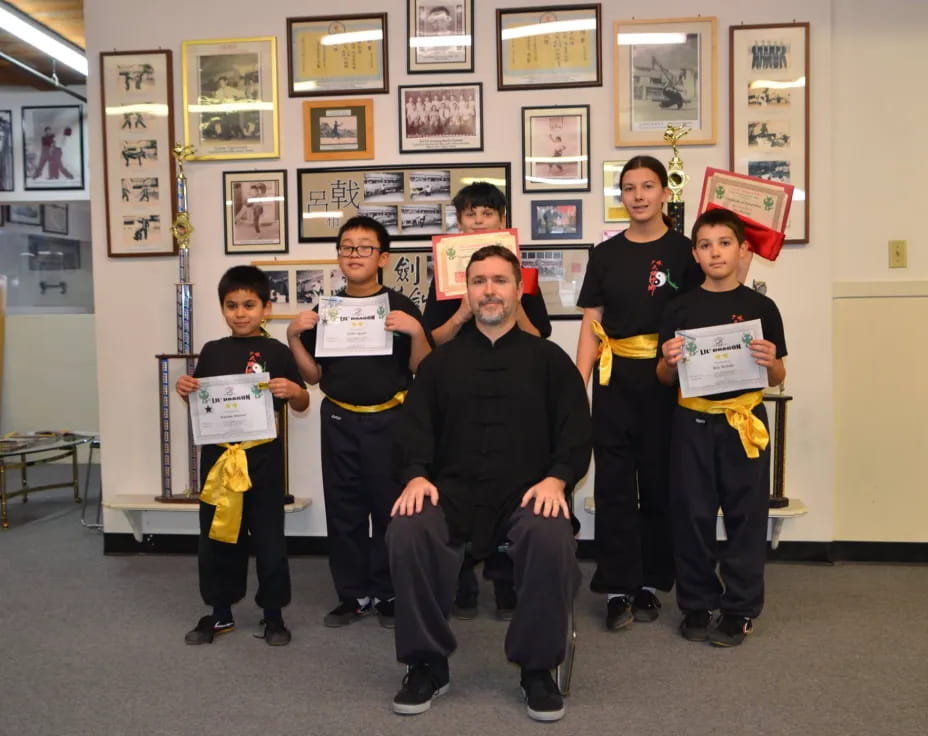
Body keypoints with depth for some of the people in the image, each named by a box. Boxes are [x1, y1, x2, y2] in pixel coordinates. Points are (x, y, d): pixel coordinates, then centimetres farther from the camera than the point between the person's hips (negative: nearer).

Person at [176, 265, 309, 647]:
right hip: (217, 454, 4)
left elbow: (302, 405, 2)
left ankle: (273, 613, 20)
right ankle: (220, 612, 27)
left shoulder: (276, 352, -3)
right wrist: (185, 390, -4)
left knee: (268, 536, 6)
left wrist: (294, 391, -19)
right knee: (215, 534, 12)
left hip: (262, 456, -3)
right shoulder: (212, 352, 7)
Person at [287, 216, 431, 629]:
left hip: (389, 420, -3)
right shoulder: (323, 310, 8)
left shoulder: (401, 308, -2)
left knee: (390, 507, 3)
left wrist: (416, 332, -20)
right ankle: (353, 594, 22)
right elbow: (313, 374, 9)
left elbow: (421, 370, -4)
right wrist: (294, 336, -4)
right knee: (343, 509, 9)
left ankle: (388, 595, 18)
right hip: (339, 421, 3)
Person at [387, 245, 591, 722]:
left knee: (552, 538, -33)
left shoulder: (549, 359, 13)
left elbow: (575, 436, 6)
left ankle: (538, 668, -9)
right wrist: (417, 476, -9)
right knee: (407, 532, -28)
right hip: (453, 491, 2)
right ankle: (426, 664, -7)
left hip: (528, 494, -1)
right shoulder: (440, 361, 17)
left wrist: (556, 479, -13)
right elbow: (414, 430, 11)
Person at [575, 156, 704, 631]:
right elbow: (591, 324, 7)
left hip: (665, 377, -1)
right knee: (613, 482, 1)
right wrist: (580, 380, -2)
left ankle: (650, 583, 21)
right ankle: (618, 588, 9)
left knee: (659, 480, 7)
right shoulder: (605, 254, 9)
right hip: (615, 378, 2)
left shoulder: (683, 252, 2)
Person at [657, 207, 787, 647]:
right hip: (692, 423, 1)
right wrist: (669, 362, -14)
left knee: (745, 515, 5)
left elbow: (777, 378, 6)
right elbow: (665, 379, 7)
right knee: (691, 514, 5)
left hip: (744, 423, 0)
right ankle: (696, 604, 20)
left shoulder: (761, 308, 2)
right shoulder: (681, 309, 4)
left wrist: (770, 361, -15)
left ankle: (740, 608, 19)